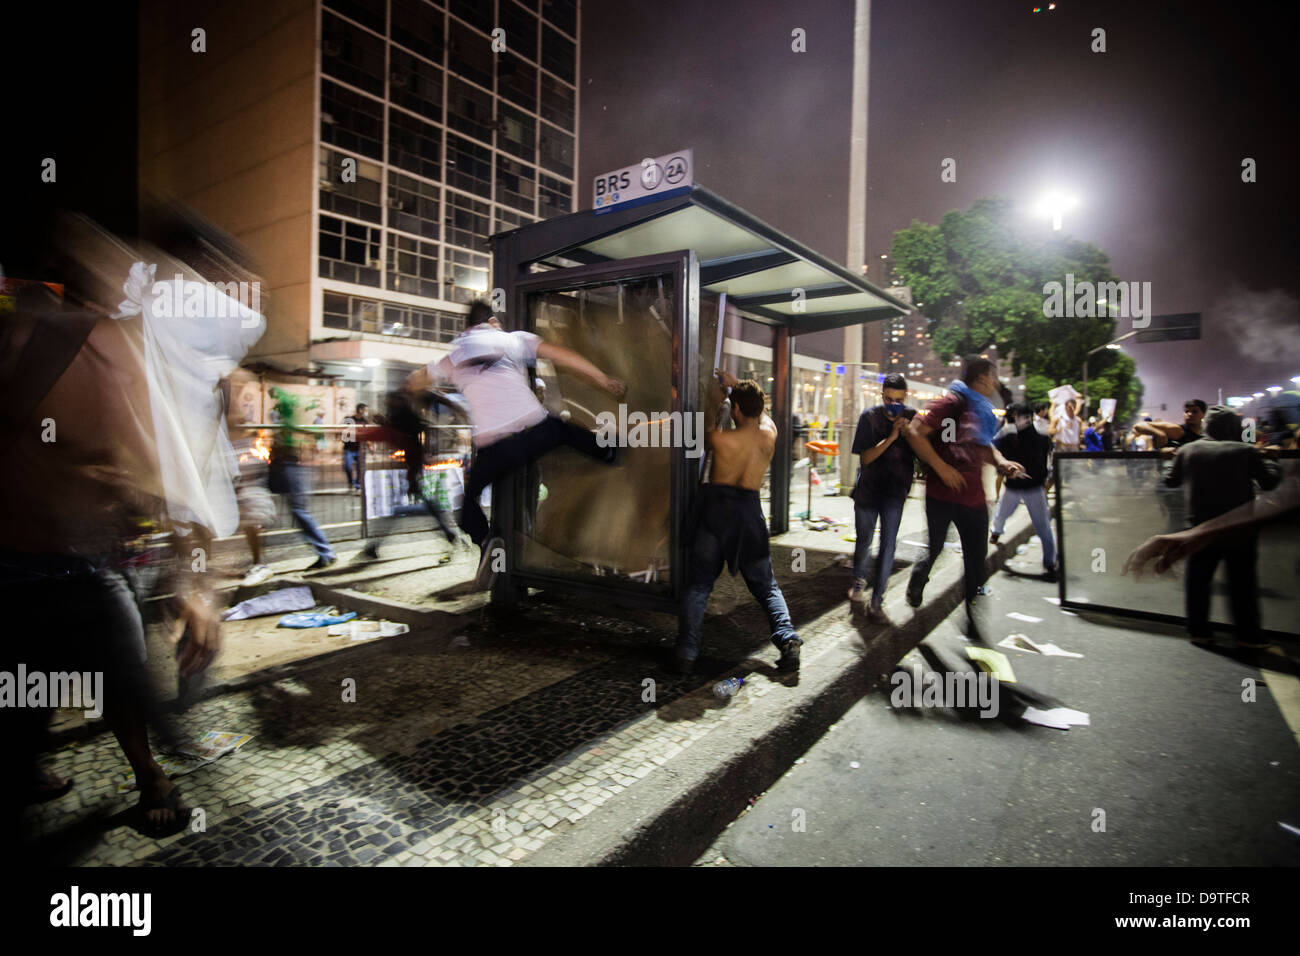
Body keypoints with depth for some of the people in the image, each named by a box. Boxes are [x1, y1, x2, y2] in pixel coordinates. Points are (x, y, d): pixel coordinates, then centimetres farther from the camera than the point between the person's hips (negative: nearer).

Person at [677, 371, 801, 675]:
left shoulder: (721, 437, -11)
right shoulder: (770, 433, -1)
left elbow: (704, 441, 13)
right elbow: (760, 412, 23)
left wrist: (713, 405, 22)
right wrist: (738, 385, 29)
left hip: (716, 509, -2)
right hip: (750, 510, 3)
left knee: (698, 585, 5)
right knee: (766, 586, 15)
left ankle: (686, 654, 2)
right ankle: (788, 641, 0)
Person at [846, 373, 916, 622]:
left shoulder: (911, 417, -2)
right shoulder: (869, 417, -8)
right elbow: (866, 457, -14)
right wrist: (891, 437, -24)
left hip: (895, 491, 0)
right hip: (868, 488, 0)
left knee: (888, 544, -9)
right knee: (864, 541, 14)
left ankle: (877, 602, -2)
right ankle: (859, 581, 41)